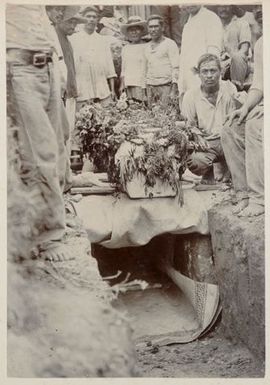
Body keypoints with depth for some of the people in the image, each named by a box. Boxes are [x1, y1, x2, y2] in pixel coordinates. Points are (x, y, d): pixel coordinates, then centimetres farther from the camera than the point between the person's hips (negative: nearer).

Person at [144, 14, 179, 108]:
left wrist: (174, 90, -15)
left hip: (165, 86, -5)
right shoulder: (147, 47, 17)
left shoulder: (170, 44, 0)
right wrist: (146, 88, 17)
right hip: (150, 87, 5)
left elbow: (176, 68, -6)